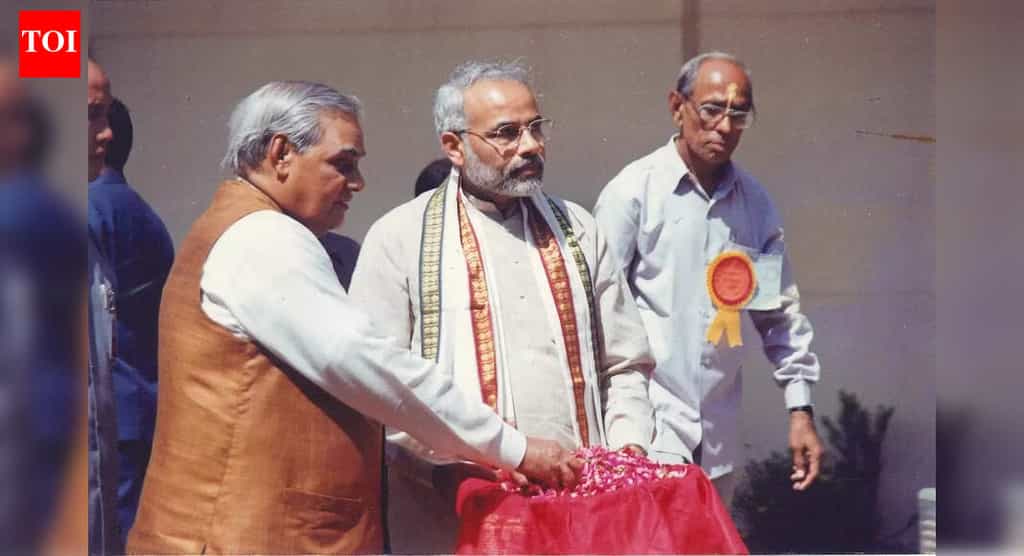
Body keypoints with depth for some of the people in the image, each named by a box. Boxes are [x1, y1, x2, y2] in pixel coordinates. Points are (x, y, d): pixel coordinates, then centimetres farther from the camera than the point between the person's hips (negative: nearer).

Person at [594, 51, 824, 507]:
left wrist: (800, 409, 12)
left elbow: (781, 312, 17)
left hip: (720, 432, 5)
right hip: (650, 424, -5)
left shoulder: (755, 203, 10)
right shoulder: (633, 191, -4)